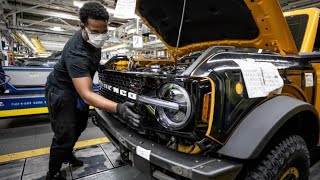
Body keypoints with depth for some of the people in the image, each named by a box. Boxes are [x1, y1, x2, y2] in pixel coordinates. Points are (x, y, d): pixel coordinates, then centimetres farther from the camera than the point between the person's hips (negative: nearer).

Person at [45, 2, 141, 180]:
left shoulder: (93, 36, -12)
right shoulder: (76, 54, -39)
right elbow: (86, 95, -45)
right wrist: (117, 108, -58)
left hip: (79, 87, 8)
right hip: (61, 90, -8)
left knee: (80, 125, 19)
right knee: (65, 135, -6)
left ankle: (67, 154, 44)